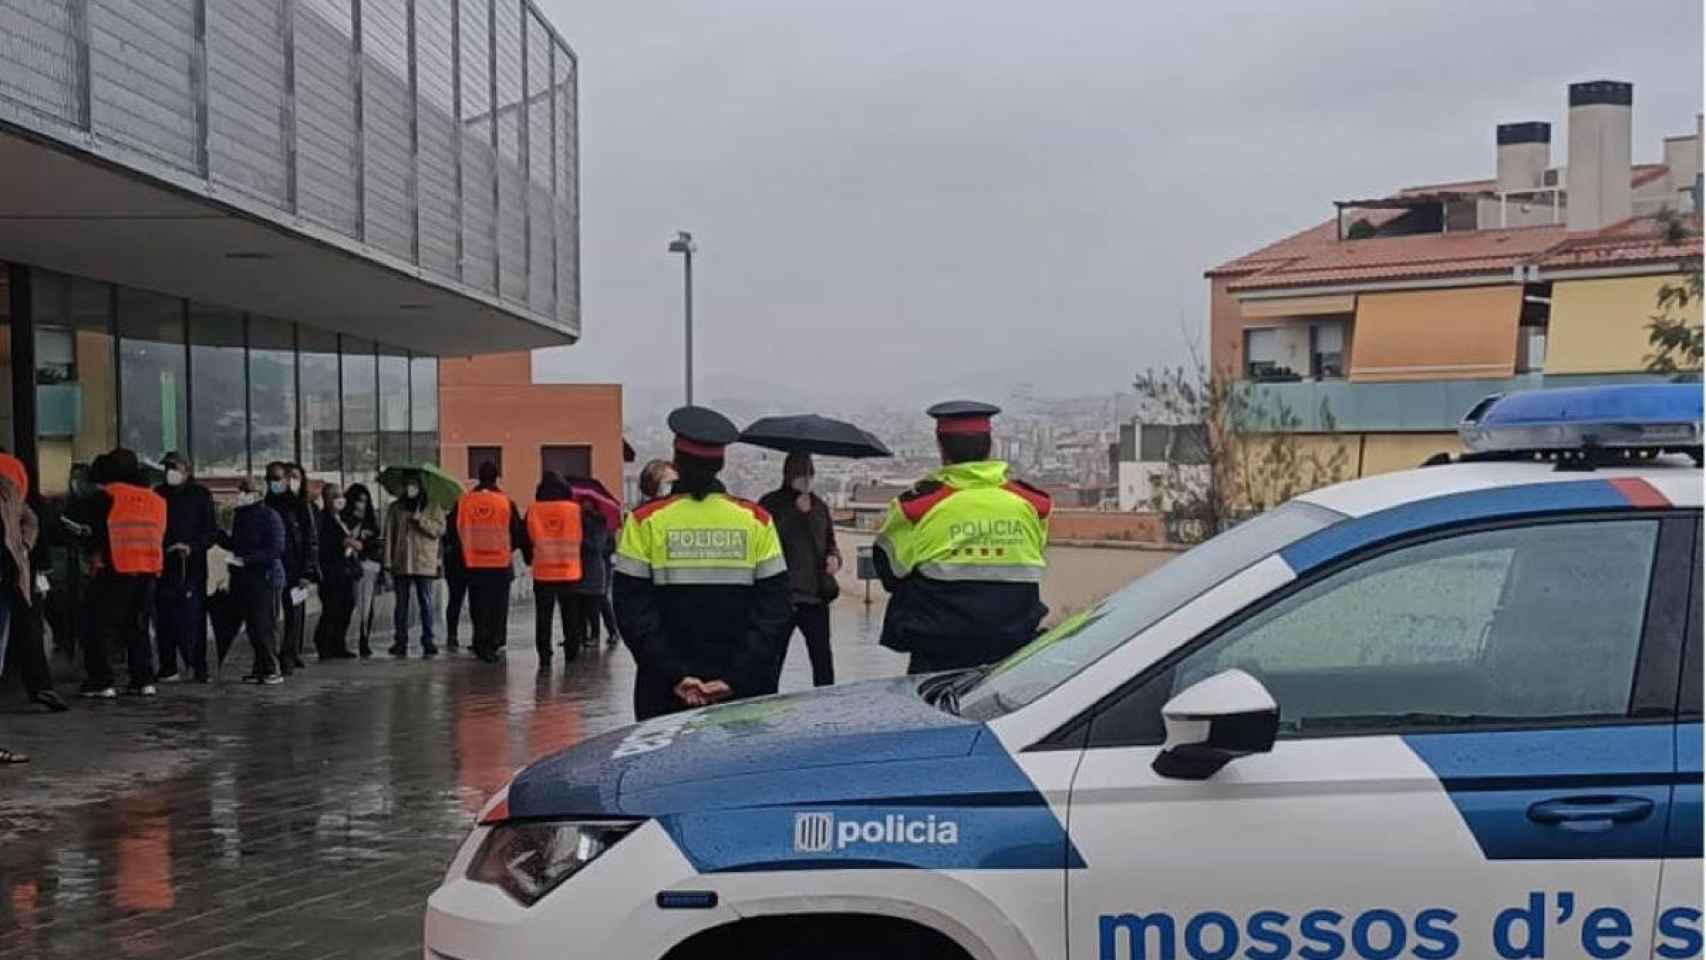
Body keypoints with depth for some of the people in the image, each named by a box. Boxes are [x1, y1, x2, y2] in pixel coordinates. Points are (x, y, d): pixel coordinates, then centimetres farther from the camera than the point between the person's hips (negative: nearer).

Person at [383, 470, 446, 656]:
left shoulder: (433, 507, 6)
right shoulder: (395, 507, 11)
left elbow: (440, 529, -5)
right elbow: (389, 534, 7)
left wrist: (420, 520, -17)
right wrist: (388, 561, 0)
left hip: (424, 563, -2)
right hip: (401, 563, 2)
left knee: (426, 602, -2)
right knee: (401, 603, 5)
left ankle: (428, 640, 2)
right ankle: (400, 641, 9)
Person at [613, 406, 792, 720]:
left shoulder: (646, 522, -3)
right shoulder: (756, 521, 0)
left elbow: (632, 612, -7)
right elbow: (774, 611, -4)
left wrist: (675, 676, -8)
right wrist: (737, 679, -7)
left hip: (664, 694, -1)